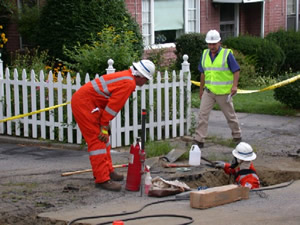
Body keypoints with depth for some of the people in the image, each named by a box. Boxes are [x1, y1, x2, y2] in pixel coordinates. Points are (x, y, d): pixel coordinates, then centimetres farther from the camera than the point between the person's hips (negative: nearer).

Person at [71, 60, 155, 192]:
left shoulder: (126, 77, 16)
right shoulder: (129, 83, -17)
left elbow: (113, 103, 19)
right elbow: (113, 105, -18)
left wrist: (104, 125, 15)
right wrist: (104, 126, -12)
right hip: (84, 103, -11)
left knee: (103, 139, 17)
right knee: (97, 140, -11)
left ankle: (107, 171, 27)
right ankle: (102, 179, -10)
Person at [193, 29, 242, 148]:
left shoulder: (227, 54, -9)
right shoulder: (205, 54, 7)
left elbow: (236, 71, -8)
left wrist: (234, 86, -20)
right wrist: (201, 89, 19)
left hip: (223, 92, -4)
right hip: (208, 91, 4)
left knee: (230, 115, 10)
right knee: (202, 115, -4)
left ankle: (237, 137, 28)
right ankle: (198, 140, -3)